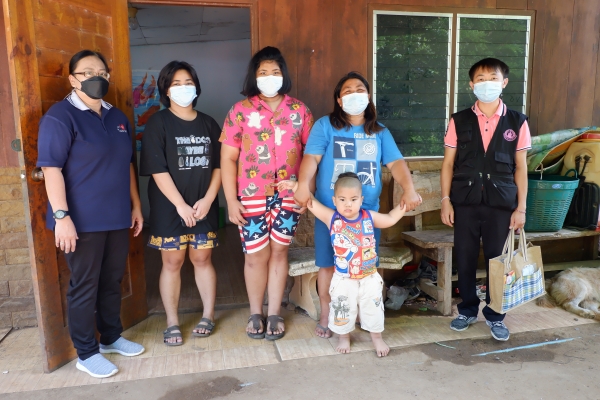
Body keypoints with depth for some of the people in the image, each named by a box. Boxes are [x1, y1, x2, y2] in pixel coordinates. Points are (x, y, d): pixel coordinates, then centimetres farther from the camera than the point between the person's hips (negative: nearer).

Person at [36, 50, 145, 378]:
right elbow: (51, 169, -15)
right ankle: (86, 353, 19)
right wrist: (61, 216, -21)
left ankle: (111, 337, 34)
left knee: (112, 281, 17)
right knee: (84, 286, 4)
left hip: (117, 217, 7)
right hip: (83, 220, -6)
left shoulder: (117, 117, 13)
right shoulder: (60, 117, -9)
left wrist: (135, 204, 14)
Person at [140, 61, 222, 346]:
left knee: (202, 259, 9)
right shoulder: (158, 123, -4)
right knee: (172, 262, 5)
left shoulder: (208, 124, 7)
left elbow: (219, 166, 4)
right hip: (169, 208, -2)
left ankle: (208, 315, 23)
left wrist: (207, 200, -9)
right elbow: (157, 170, -11)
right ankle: (172, 323, 19)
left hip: (204, 206, 3)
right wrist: (181, 205, -16)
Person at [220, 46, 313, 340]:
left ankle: (274, 313, 24)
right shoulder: (240, 111, -1)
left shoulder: (299, 110, 5)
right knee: (256, 255, 5)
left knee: (279, 251, 9)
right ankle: (255, 313, 26)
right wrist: (231, 200, -8)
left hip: (288, 194, 2)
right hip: (251, 196, -1)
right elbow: (228, 158, -3)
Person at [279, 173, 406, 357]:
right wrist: (296, 186, -20)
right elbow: (311, 202, -12)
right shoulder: (332, 218, -13)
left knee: (373, 309, 16)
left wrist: (405, 204, 0)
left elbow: (390, 219, 9)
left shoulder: (369, 217, -6)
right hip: (343, 280, -1)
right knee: (343, 310, 13)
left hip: (369, 278, 2)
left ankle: (377, 338, 37)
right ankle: (344, 337, 38)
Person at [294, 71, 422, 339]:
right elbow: (311, 157, -11)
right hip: (330, 210, -2)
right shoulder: (325, 125, 1)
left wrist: (409, 189, -16)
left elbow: (395, 163, 2)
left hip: (368, 211, 3)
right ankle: (325, 315, 23)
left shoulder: (380, 132, 12)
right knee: (328, 264, 6)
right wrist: (303, 184, -30)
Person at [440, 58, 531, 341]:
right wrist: (445, 200, -3)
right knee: (465, 259, 8)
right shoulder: (459, 121, 2)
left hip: (501, 203, 0)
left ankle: (495, 315, 25)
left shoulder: (517, 122, 3)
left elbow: (520, 167, 4)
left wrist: (521, 207, 1)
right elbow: (448, 163, 3)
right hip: (465, 201, 0)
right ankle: (468, 310, 27)